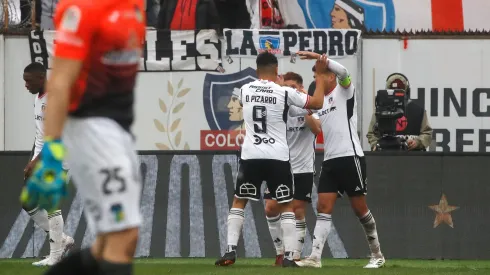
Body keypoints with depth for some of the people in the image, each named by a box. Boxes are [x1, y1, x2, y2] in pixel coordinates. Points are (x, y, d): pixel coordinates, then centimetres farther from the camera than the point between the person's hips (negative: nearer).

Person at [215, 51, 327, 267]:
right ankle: (289, 256, -2)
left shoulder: (245, 90, 3)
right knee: (286, 206, 8)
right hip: (277, 157, -2)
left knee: (238, 202, 15)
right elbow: (317, 103, 1)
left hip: (250, 155, 2)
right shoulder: (284, 92, -7)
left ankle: (230, 251, 4)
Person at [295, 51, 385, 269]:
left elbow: (343, 72, -22)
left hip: (350, 157, -7)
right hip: (330, 160, 7)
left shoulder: (344, 92, -1)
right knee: (323, 207, -5)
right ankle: (315, 257, -12)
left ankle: (377, 255, 12)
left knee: (359, 208, -1)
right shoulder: (319, 102, 19)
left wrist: (318, 57, -27)